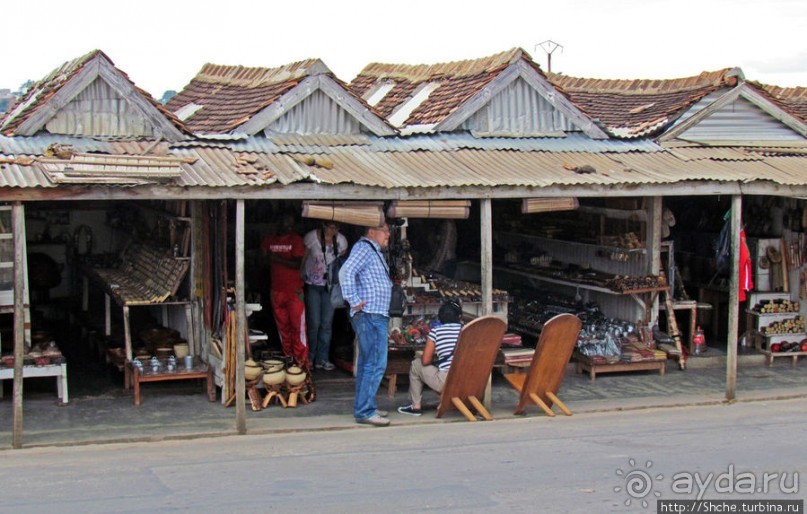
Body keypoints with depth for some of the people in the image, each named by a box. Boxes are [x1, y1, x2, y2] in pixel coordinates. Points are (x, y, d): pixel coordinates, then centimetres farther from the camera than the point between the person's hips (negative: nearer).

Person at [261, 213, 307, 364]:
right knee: (282, 326, 6)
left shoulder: (296, 240, -1)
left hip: (294, 290, -3)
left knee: (298, 326, -8)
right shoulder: (269, 241, 10)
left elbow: (297, 264, -10)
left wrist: (277, 258, -16)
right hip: (276, 290, 3)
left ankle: (302, 361, -6)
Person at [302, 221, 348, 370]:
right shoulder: (312, 237, -12)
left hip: (330, 286, 3)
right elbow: (301, 260, -4)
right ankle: (308, 358, 9)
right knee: (314, 323, -5)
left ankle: (322, 359, 12)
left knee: (327, 323, 4)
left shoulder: (341, 241, -2)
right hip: (312, 285, -3)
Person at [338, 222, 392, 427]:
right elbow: (346, 272, -24)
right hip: (370, 316, -11)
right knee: (376, 364, -13)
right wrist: (354, 301, -24)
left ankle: (363, 407, 21)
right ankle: (365, 411, -12)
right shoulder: (364, 249, -10)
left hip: (378, 316, 11)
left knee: (366, 363, 14)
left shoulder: (374, 252, 21)